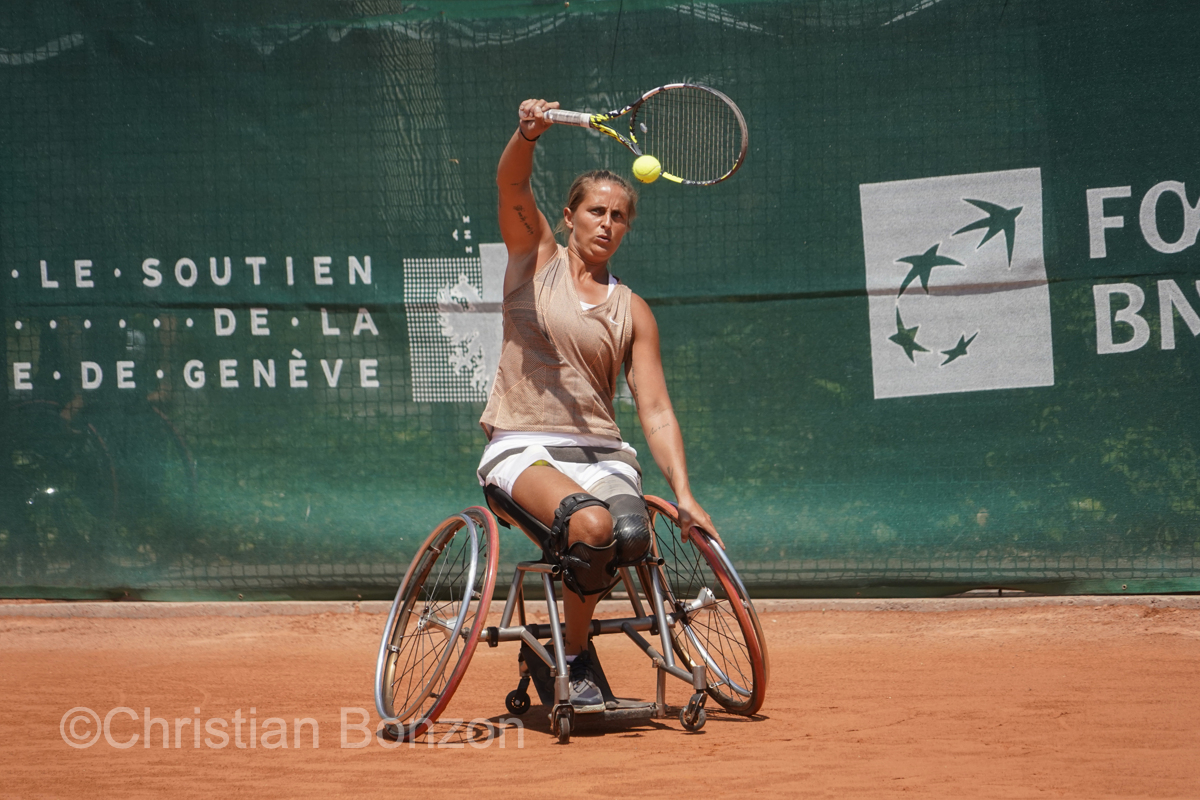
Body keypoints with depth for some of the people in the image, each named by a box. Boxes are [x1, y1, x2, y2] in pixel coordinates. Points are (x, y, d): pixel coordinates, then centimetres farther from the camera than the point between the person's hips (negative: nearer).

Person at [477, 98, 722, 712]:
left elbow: (655, 410, 6)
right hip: (522, 448, -3)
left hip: (601, 452, 3)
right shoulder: (537, 257, 9)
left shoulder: (631, 311, 12)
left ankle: (569, 632, 0)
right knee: (592, 523, -34)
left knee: (631, 534, -31)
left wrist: (684, 495, -7)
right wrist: (528, 134, -33)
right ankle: (573, 657, -7)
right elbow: (512, 185, -11)